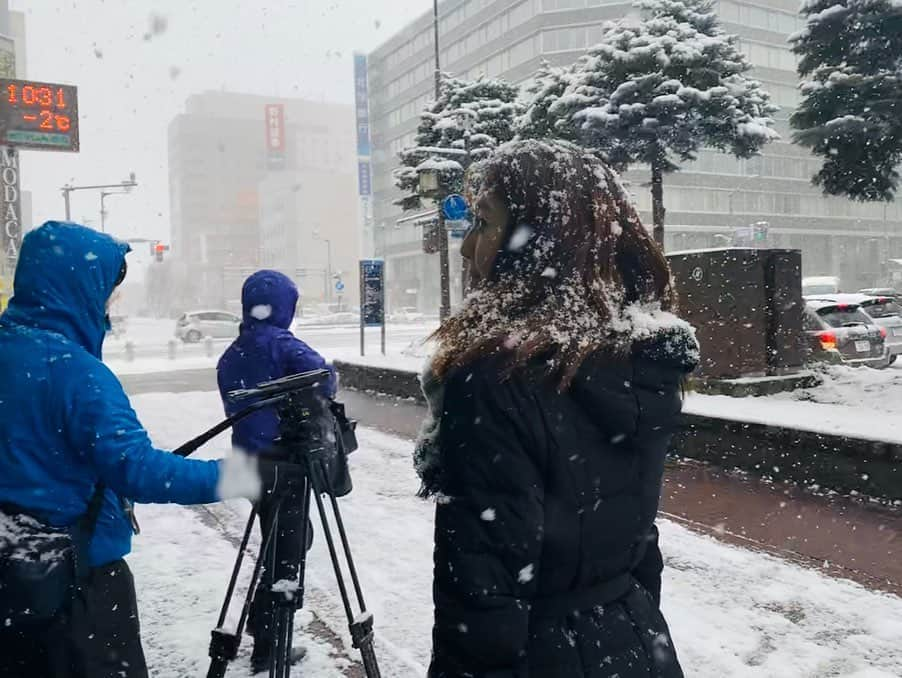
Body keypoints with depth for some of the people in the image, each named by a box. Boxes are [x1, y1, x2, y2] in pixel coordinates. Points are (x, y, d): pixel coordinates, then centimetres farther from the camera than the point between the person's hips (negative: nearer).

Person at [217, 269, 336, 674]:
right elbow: (322, 376, -27)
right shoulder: (280, 344, -13)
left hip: (250, 460, 7)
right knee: (286, 549, 4)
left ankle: (263, 622, 29)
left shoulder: (231, 355, 10)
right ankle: (266, 645, 12)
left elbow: (233, 406, 13)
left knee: (293, 537, 22)